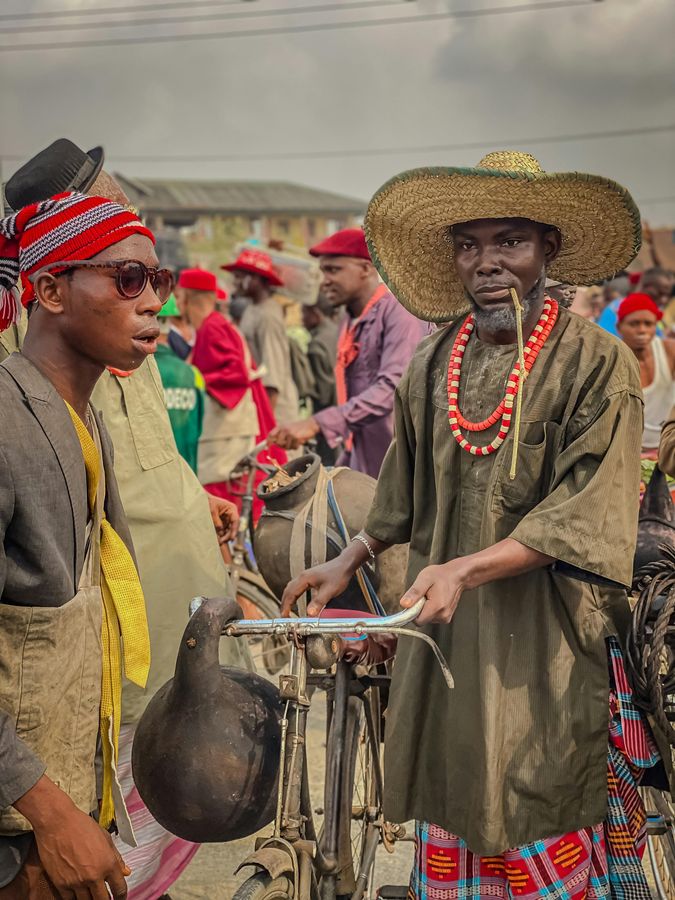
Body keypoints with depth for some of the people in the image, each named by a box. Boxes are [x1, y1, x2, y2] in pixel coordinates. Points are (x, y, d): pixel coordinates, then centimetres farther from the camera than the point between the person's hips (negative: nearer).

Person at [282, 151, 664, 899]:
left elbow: (582, 519, -16)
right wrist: (348, 563, 18)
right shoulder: (431, 365, 6)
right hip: (445, 634, 5)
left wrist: (466, 569, -25)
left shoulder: (597, 366, -10)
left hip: (546, 647, -4)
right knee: (450, 832, 11)